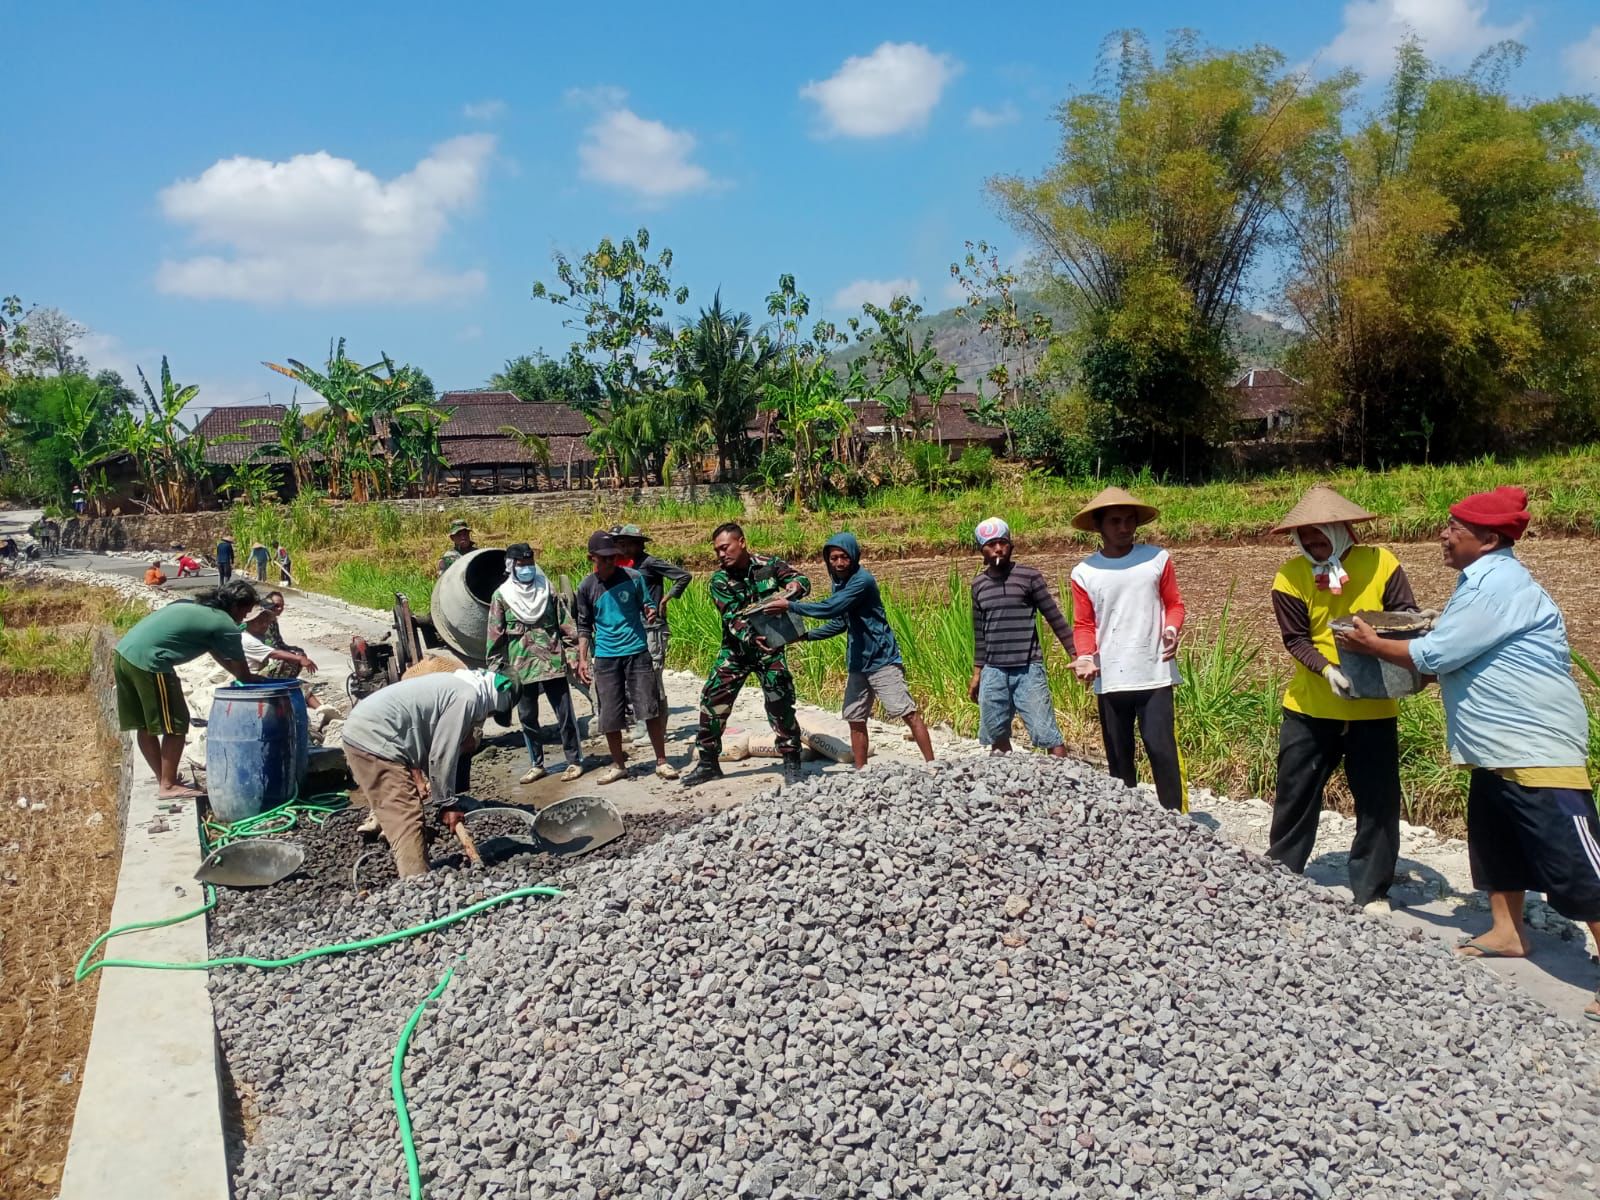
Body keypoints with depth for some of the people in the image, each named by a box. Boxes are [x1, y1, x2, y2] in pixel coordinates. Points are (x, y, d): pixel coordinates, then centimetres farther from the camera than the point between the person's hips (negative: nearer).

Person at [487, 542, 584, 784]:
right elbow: (495, 636, 3)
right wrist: (494, 668, 1)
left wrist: (574, 651, 2)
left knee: (564, 714, -1)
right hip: (521, 666, 1)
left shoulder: (546, 588, 5)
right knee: (527, 717, 8)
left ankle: (575, 761, 9)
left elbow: (564, 623, 7)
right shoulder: (502, 596, 2)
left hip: (552, 662, -1)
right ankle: (536, 764, 20)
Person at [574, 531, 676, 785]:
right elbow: (584, 626, 10)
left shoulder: (633, 578, -2)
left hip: (637, 652, -1)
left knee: (650, 708, -4)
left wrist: (651, 612, -16)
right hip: (605, 657, 1)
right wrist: (582, 659, 3)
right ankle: (618, 764, 21)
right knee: (609, 716, 5)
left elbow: (647, 606, 8)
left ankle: (662, 761, 8)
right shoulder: (586, 587, 2)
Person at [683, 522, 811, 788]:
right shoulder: (719, 579, -7)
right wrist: (750, 638, -36)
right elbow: (732, 617, -18)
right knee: (712, 700, -4)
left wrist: (780, 597, -37)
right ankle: (708, 763, 10)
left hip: (770, 648, -1)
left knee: (780, 704, -6)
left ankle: (792, 762, 8)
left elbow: (802, 581, -16)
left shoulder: (769, 565, -6)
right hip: (735, 649, 1)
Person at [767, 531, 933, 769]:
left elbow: (830, 608, -26)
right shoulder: (839, 582, 9)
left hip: (882, 659, -9)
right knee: (855, 718, 10)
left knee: (908, 713, -8)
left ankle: (931, 765, -3)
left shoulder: (862, 580, -18)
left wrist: (789, 606, -20)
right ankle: (861, 771, 20)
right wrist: (806, 635, 8)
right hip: (858, 663, 9)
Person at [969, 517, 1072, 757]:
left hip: (1028, 670, -4)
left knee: (1047, 734, -8)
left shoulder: (1029, 576, -3)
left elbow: (1055, 618, -1)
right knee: (996, 737, 9)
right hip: (993, 672, 4)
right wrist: (977, 672, 17)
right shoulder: (978, 584, 10)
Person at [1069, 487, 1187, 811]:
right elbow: (1083, 624, 5)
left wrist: (1172, 629, -13)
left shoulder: (1157, 559, 3)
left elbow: (1174, 604, 9)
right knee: (1118, 756, 10)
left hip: (1155, 675, -1)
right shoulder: (1083, 573, 3)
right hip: (1108, 680, 2)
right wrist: (1086, 656, -13)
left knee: (1162, 749, -7)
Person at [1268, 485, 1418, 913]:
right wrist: (1328, 670, -26)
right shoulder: (1290, 577, -5)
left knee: (1378, 800, 5)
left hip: (1374, 707, 0)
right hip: (1310, 706, 1)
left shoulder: (1381, 564, -5)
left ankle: (1372, 891, 19)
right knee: (1295, 793, 11)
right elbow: (1296, 639, -9)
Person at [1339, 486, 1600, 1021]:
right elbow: (1463, 652, 24)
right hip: (1497, 747, 11)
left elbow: (1436, 655, -20)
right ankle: (1507, 931, 35)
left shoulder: (1498, 584, -20)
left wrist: (1373, 644, -5)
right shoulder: (1484, 580, 13)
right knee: (1493, 839, 22)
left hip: (1537, 747, -11)